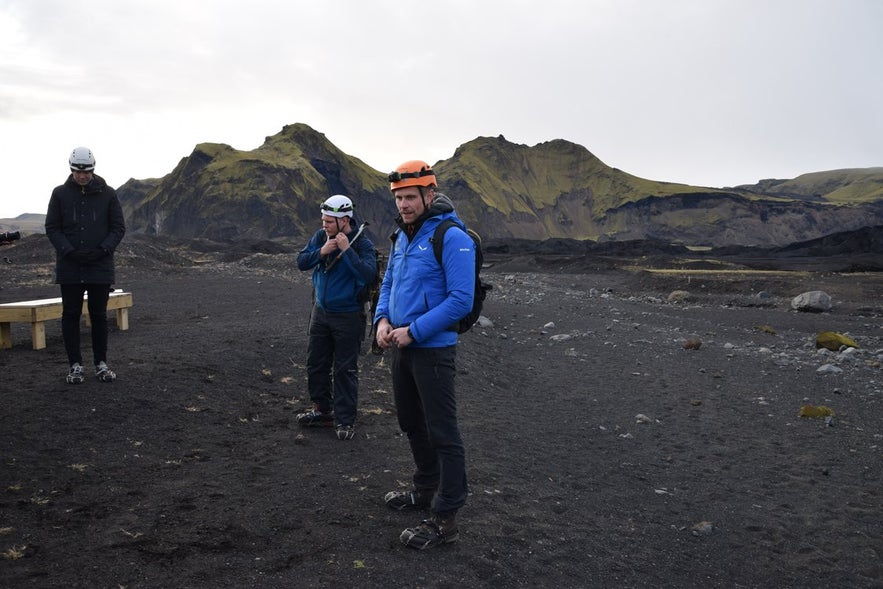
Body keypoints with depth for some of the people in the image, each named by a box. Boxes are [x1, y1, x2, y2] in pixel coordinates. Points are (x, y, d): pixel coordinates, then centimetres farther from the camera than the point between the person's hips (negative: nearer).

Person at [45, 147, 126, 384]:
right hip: (69, 267, 1)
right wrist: (69, 251, -11)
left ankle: (101, 364, 15)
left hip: (100, 266, -1)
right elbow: (52, 228, 3)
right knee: (71, 315, 5)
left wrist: (102, 250, -12)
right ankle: (75, 365, 13)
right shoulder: (60, 194, 3)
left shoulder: (107, 194, 1)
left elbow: (118, 227, 2)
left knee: (99, 316, 6)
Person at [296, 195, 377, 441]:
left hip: (348, 316, -6)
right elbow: (301, 262, -2)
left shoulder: (362, 243, -15)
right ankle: (322, 411, 30)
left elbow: (368, 274, -28)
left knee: (345, 370, 1)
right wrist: (321, 252, -18)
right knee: (316, 364, 14)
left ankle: (345, 420, 12)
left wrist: (347, 250, -31)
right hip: (321, 312, 6)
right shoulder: (320, 237, 0)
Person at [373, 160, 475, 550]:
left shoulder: (451, 237, -16)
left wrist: (413, 331, -20)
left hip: (433, 349, -9)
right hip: (401, 347, 9)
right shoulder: (401, 235, 11)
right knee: (412, 424, 21)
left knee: (442, 432, -3)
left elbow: (461, 300, -20)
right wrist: (382, 319, 1)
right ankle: (426, 489, 40)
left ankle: (445, 519, 5)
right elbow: (388, 283, 20)